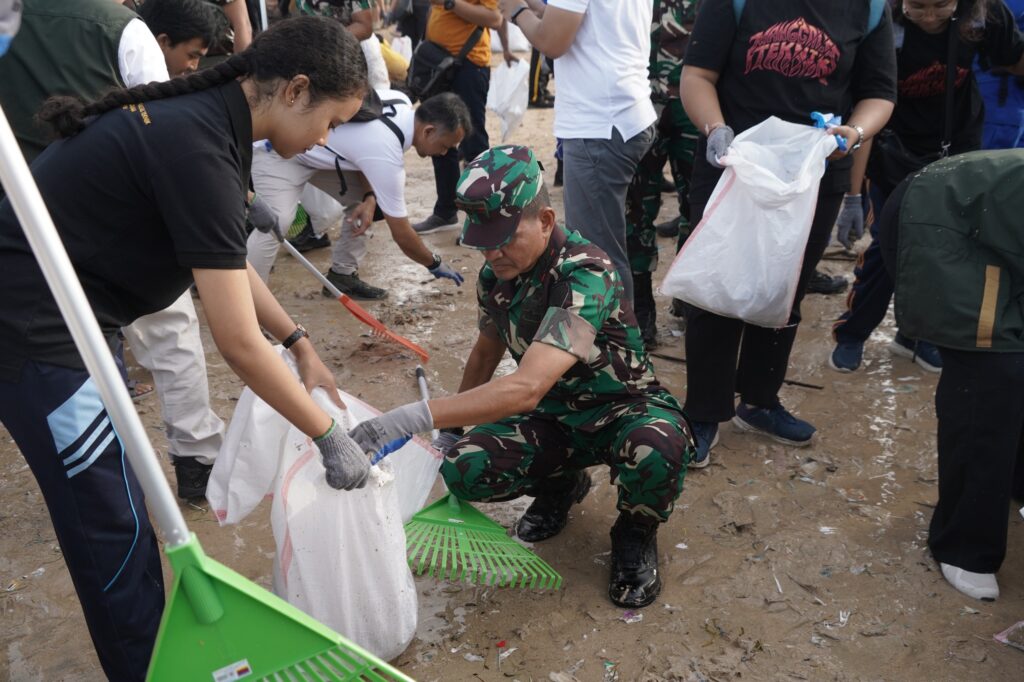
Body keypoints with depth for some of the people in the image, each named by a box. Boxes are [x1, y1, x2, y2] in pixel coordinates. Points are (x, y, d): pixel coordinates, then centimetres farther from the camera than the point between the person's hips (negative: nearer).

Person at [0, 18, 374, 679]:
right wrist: (330, 437, -15)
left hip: (64, 320, 9)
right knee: (113, 531, 3)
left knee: (120, 507, 19)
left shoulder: (203, 113, 2)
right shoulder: (198, 151, -27)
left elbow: (228, 260, 14)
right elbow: (239, 343, -26)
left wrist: (301, 345, 10)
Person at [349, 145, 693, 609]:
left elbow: (526, 388, -44)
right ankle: (559, 484, 13)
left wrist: (414, 417, -49)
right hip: (552, 416, 6)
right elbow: (486, 353, 14)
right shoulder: (495, 273, -7)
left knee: (655, 449, -40)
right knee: (463, 469, -21)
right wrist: (453, 426, 20)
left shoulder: (585, 274, -31)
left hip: (622, 409, -5)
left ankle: (635, 531, -3)